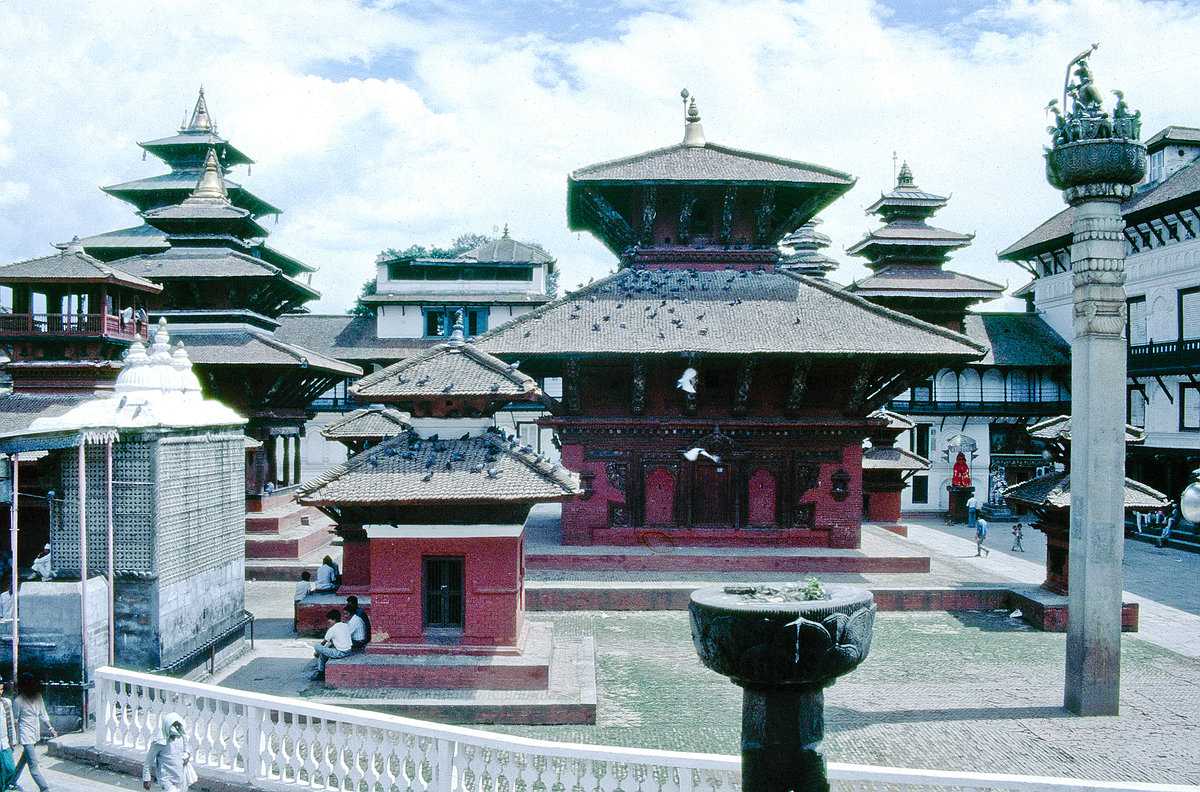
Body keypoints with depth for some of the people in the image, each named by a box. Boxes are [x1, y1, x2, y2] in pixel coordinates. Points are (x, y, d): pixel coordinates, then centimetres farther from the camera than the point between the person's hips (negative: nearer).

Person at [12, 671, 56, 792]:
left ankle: (12, 782, 41)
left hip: (35, 734, 7)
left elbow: (43, 715, 12)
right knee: (33, 765, -8)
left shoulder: (38, 697, 2)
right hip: (26, 737, -7)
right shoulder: (18, 701, -16)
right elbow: (14, 721, -8)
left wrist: (50, 728, 5)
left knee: (24, 758, 21)